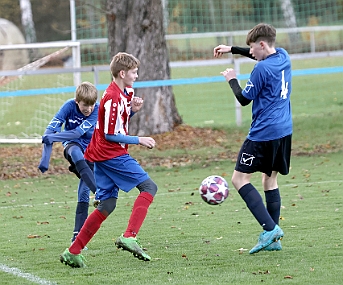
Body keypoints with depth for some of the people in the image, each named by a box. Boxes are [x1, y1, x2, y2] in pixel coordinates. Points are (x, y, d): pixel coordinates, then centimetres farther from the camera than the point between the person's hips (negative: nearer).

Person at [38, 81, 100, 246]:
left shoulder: (97, 110, -18)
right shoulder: (69, 106, -15)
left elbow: (78, 132, -26)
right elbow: (52, 127, -19)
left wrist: (52, 137, -35)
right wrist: (45, 157, -27)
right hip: (72, 145, -1)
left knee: (84, 194, -5)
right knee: (77, 156, -38)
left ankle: (77, 236, 0)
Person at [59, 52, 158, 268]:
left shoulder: (124, 93, 13)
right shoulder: (113, 98, -17)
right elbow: (110, 134, -18)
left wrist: (133, 110, 5)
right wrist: (139, 140, -12)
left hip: (102, 155, 10)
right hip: (112, 155, -10)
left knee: (107, 205, 9)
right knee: (149, 187, -10)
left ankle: (73, 252, 8)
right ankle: (129, 237, -22)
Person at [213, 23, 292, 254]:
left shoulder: (262, 69, -16)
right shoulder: (283, 57, 9)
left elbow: (244, 99, -8)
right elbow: (260, 54, 30)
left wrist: (232, 80, 8)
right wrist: (231, 49, 30)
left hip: (263, 133, -9)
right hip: (284, 131, 9)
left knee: (240, 179, -3)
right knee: (270, 180, 15)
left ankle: (270, 228, -17)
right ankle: (273, 240, 10)